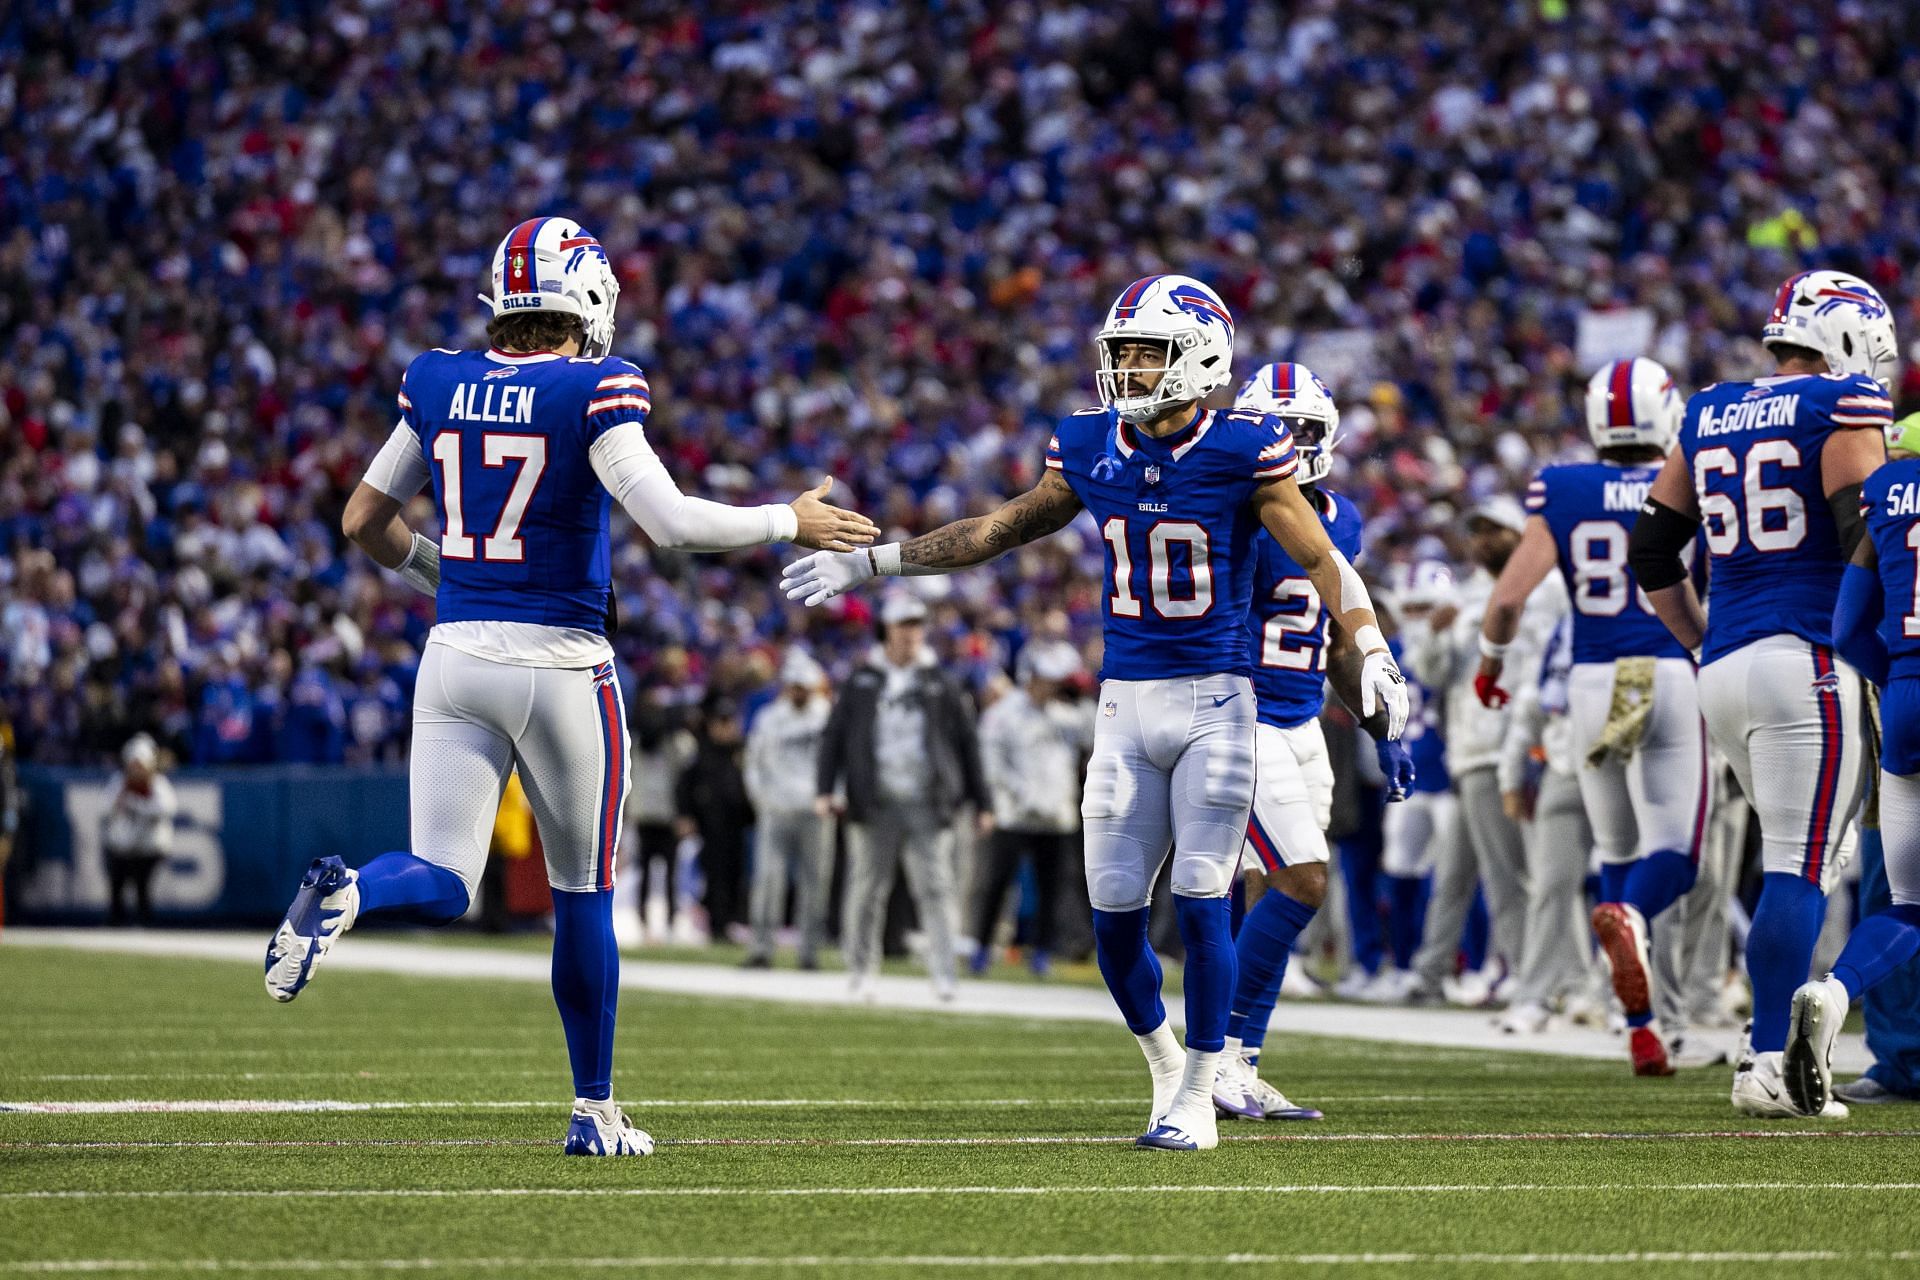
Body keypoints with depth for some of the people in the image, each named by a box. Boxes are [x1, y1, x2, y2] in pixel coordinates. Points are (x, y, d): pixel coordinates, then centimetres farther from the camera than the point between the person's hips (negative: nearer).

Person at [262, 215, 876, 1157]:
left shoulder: (439, 385, 5)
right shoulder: (593, 392, -10)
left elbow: (364, 522, 12)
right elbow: (671, 522, -17)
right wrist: (793, 524, -4)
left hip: (455, 655, 3)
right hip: (558, 659, -3)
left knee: (440, 887, 3)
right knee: (583, 894, 13)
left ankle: (343, 894, -32)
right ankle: (595, 1111, 21)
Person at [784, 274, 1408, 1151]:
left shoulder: (1240, 453, -8)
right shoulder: (1092, 450, 4)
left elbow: (1320, 559, -6)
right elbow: (997, 532, 15)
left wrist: (1372, 653, -20)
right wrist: (869, 563, 16)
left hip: (1214, 701, -4)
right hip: (1126, 704, 4)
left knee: (1201, 903, -7)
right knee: (1115, 916, 1)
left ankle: (1198, 1097, 5)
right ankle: (1165, 1065, 25)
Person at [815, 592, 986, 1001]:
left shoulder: (941, 683, 9)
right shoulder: (861, 682, 9)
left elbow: (967, 743, 12)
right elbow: (834, 735, 10)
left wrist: (981, 801, 10)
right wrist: (824, 790, 0)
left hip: (927, 805, 0)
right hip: (875, 804, 0)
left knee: (935, 887, -9)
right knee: (867, 890, 4)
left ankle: (943, 974, -14)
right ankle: (861, 972, 14)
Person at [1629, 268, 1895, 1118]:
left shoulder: (1708, 417, 17)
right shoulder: (1842, 410, -4)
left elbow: (1651, 556, 20)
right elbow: (1866, 538, -13)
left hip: (1724, 669, 7)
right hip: (1808, 663, -7)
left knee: (1804, 858, 16)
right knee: (1800, 871, -6)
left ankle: (1770, 1046, 10)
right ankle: (1768, 1064, -10)